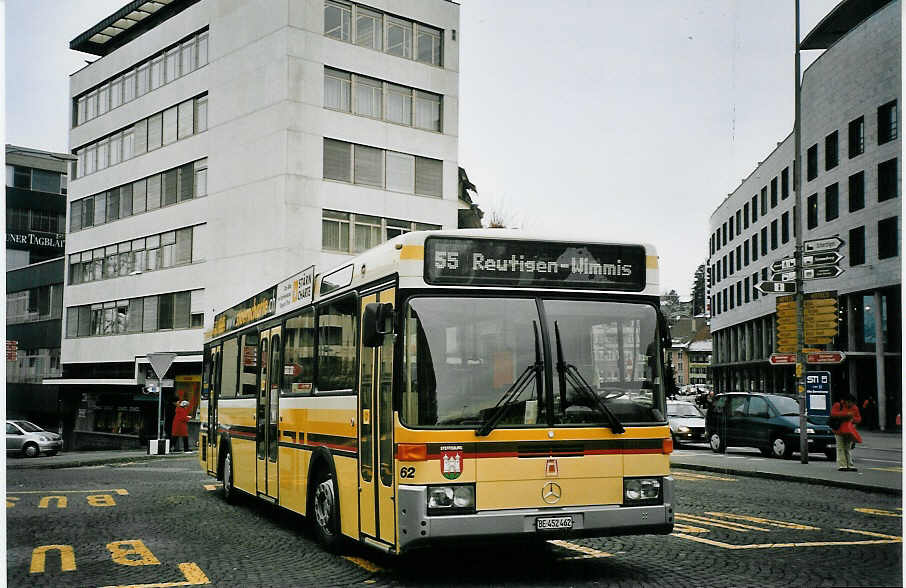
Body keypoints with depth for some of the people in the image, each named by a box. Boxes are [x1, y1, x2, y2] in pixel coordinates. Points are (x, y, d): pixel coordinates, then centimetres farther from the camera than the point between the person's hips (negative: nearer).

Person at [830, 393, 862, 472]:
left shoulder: (854, 408, 10)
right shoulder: (838, 405, -4)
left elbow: (859, 418, 14)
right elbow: (833, 414, -19)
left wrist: (853, 419, -10)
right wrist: (846, 414, -24)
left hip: (849, 431, 4)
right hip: (839, 431, -4)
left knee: (848, 449, 7)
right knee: (841, 448, -8)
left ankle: (850, 465, 9)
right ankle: (842, 466, -9)